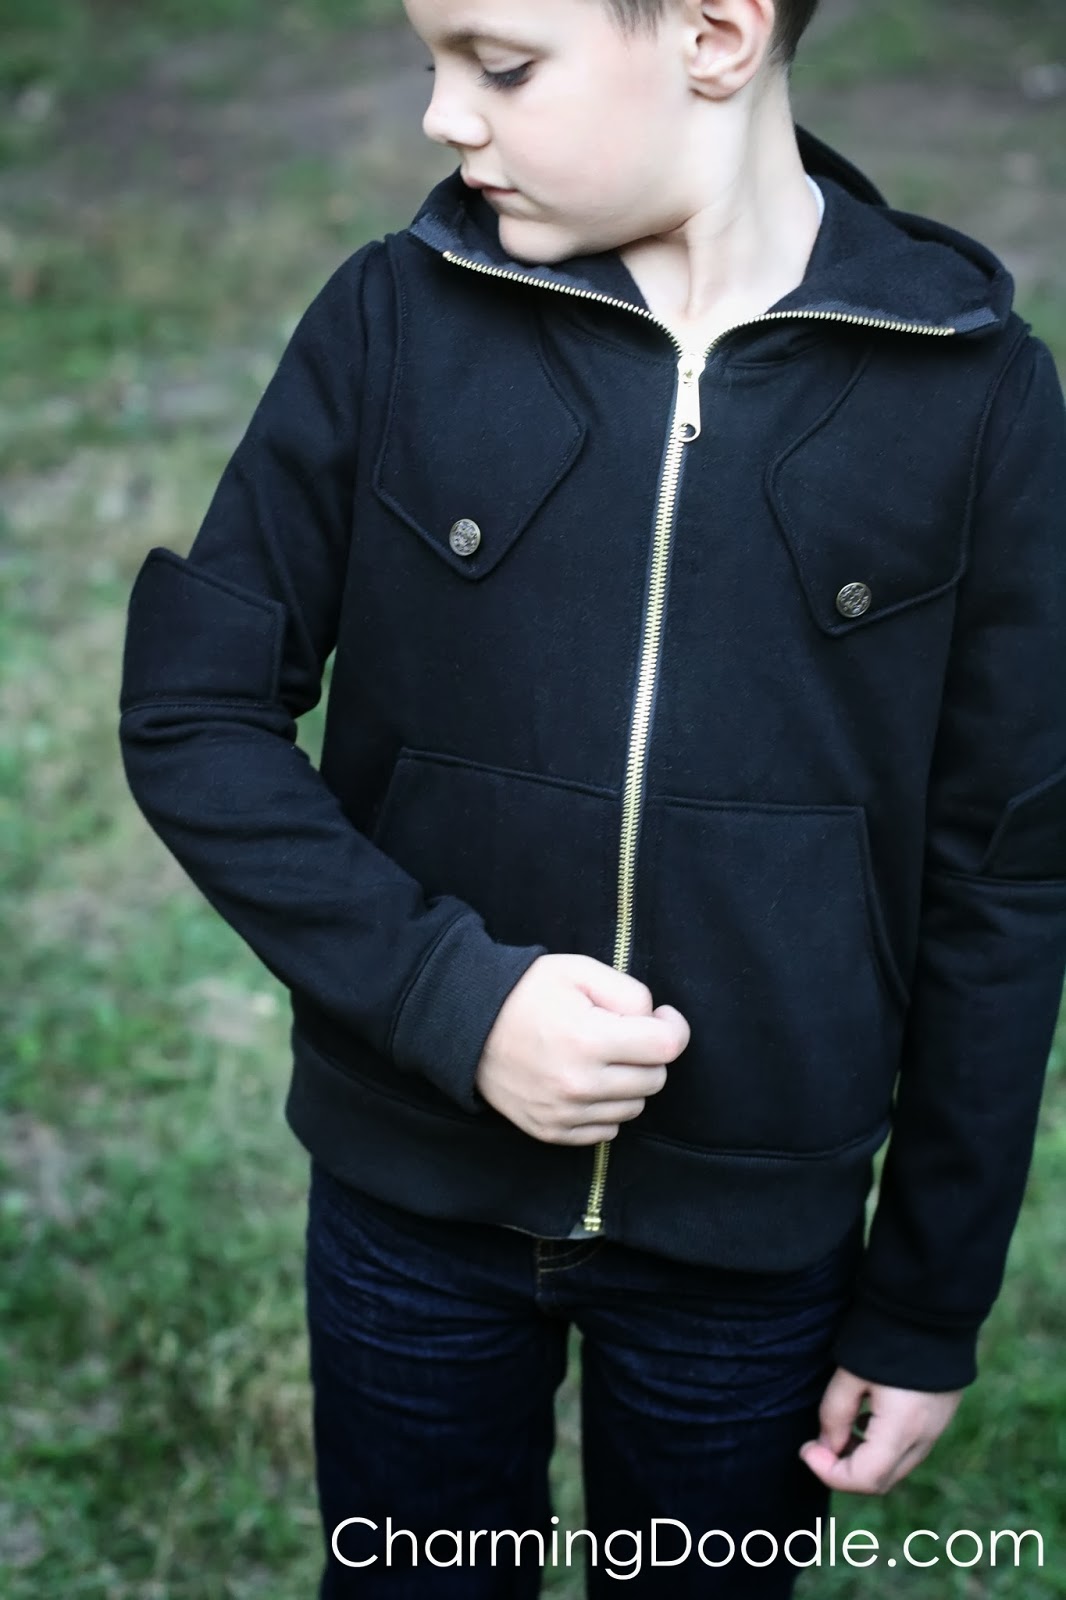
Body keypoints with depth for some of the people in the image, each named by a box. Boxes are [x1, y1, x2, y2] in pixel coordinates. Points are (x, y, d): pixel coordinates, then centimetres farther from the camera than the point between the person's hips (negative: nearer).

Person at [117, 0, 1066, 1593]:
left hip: (754, 1234, 0)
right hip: (409, 1192, 1)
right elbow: (195, 713, -5)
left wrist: (929, 1309, 0)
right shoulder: (394, 322, -8)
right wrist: (448, 993, -19)